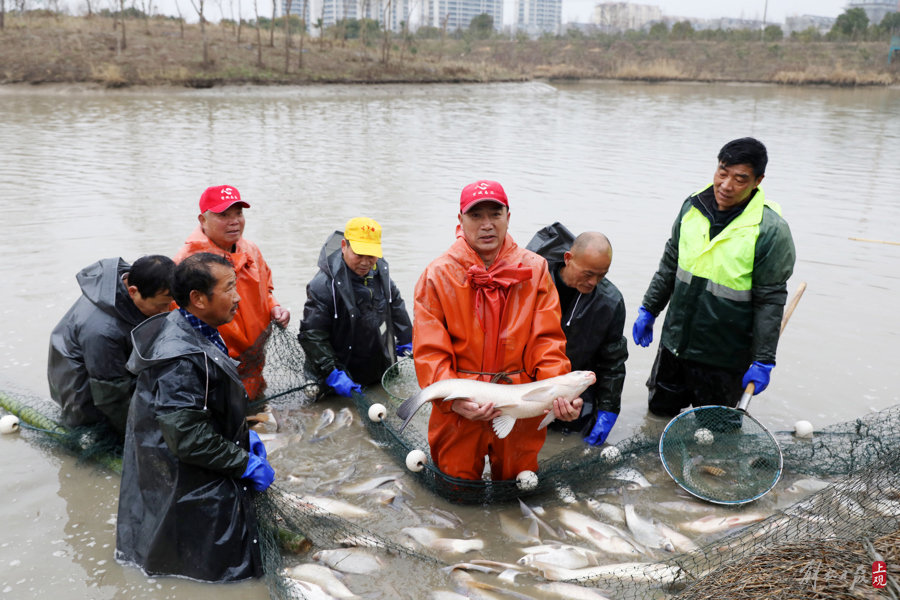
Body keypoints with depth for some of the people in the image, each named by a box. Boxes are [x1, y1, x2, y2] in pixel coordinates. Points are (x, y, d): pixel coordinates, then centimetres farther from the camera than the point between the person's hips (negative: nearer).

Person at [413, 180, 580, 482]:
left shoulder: (534, 270, 1)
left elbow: (548, 340, -2)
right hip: (460, 411, -1)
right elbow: (429, 351, -7)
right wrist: (452, 398, -22)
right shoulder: (438, 275, -3)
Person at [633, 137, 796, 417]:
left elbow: (770, 300, -13)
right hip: (674, 343, 5)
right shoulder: (692, 207, -1)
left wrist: (763, 361, -12)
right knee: (659, 410, 19)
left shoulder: (772, 230, -16)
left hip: (724, 358, -5)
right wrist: (649, 309, 14)